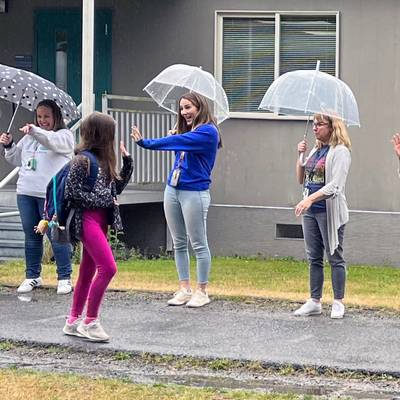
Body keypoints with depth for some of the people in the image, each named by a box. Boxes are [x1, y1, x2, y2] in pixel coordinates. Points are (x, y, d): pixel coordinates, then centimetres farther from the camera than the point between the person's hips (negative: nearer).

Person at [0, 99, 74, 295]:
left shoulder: (65, 135, -1)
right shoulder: (29, 137, 18)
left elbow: (54, 142, -24)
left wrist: (34, 131, -38)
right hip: (26, 193, 6)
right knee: (31, 236, 11)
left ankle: (64, 278, 5)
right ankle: (32, 276, 20)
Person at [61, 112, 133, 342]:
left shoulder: (104, 160, 12)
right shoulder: (83, 160, -12)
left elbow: (117, 187, 18)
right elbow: (72, 192, -15)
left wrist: (128, 162, 10)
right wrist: (103, 201, -13)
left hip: (101, 220, 9)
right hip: (87, 219, -9)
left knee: (88, 271, 11)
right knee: (108, 267, -16)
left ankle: (73, 322, 18)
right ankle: (90, 321, -9)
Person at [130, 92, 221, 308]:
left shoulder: (207, 132, -12)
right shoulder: (187, 131, 14)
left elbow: (179, 141, -21)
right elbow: (178, 150, 11)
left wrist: (146, 142, -22)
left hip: (194, 193, -8)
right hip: (173, 190, 8)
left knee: (199, 244, 0)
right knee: (179, 243, 10)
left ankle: (202, 292, 6)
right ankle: (184, 289, 16)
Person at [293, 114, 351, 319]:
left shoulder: (340, 151, -9)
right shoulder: (315, 150, 14)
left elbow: (335, 185, -19)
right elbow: (301, 179, 17)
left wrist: (310, 199, -28)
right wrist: (300, 156, 4)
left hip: (330, 211, -8)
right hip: (310, 210, 8)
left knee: (335, 257, -1)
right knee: (314, 257, 9)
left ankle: (338, 303, 5)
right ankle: (314, 302, 15)